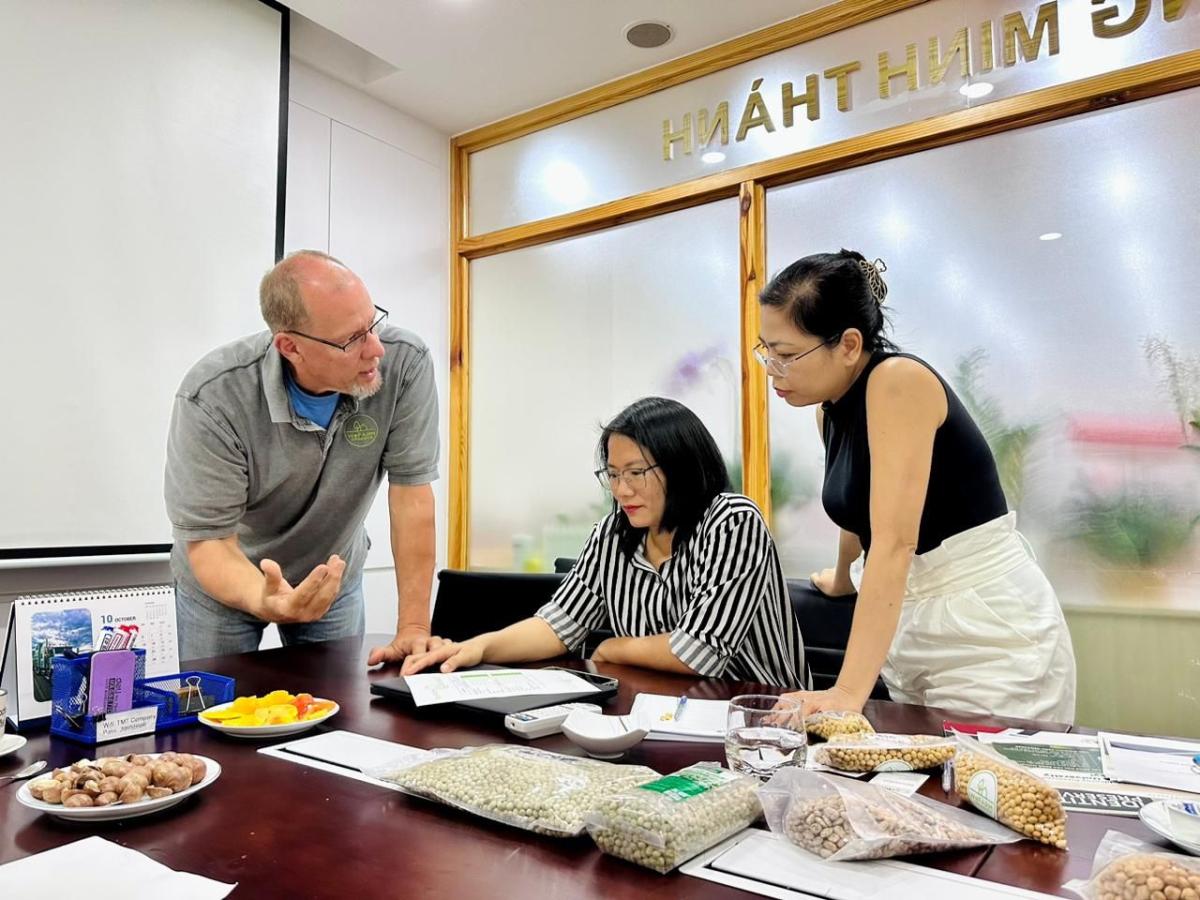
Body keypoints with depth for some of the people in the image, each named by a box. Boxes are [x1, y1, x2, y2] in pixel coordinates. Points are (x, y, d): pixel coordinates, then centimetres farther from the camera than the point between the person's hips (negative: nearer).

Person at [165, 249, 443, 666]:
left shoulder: (405, 362, -26)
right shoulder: (212, 396, -30)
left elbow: (411, 491, -23)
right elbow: (208, 539, -25)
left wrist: (413, 625, -25)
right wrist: (266, 603, -47)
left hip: (332, 579, 2)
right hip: (223, 583, -1)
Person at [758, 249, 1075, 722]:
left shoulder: (898, 381, -20)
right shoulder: (831, 407, 4)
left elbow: (895, 541, -28)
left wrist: (848, 692, -30)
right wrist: (842, 577, 38)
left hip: (989, 627, -7)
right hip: (911, 626, 8)